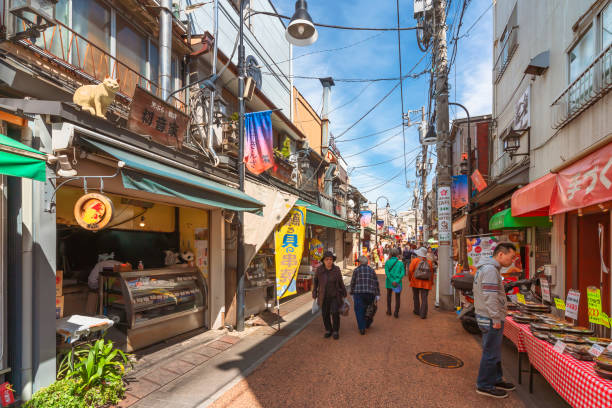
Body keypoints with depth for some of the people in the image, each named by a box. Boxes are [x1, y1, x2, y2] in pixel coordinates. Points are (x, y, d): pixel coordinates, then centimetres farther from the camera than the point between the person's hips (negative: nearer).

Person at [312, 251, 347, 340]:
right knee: (325, 314, 6)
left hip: (335, 296, -1)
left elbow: (340, 282, -1)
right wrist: (314, 294, 1)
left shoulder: (336, 269, -14)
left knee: (335, 313, -11)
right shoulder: (319, 269, -15)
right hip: (323, 296, 1)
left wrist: (344, 294, 5)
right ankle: (328, 330, 29)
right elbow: (315, 281, -1)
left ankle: (336, 331, 10)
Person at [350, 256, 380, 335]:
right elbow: (376, 283, 6)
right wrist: (377, 294, 8)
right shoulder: (371, 270, 9)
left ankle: (362, 328, 0)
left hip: (359, 293, -3)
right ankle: (367, 324, 33)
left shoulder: (356, 270, 1)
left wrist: (352, 293, 10)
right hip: (370, 293, 3)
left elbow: (353, 282, 2)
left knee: (359, 311, 3)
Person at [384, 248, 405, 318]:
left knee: (389, 295, 21)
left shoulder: (387, 262, -2)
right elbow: (403, 273, -11)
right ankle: (396, 313, 7)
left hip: (389, 281, 1)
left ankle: (389, 311, 25)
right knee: (397, 297, 12)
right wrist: (397, 281, -17)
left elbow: (387, 272, -12)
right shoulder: (400, 263, -1)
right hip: (398, 282, -1)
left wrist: (392, 281, -15)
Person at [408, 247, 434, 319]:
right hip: (426, 283, 1)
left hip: (416, 282, -1)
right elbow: (431, 273, 7)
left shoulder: (415, 260, -8)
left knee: (416, 297, 16)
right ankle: (423, 314, 0)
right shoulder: (429, 262, 1)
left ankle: (417, 311, 27)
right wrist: (431, 282, 19)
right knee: (424, 298, 3)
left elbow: (410, 270, -10)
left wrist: (410, 278, 7)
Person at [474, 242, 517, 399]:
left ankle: (496, 380, 34)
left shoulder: (488, 268, 14)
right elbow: (491, 298, -25)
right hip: (491, 320, -11)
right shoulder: (490, 270, -21)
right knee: (491, 353, 0)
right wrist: (496, 319, -20)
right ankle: (484, 386, 12)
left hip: (487, 317, 11)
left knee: (494, 351, 21)